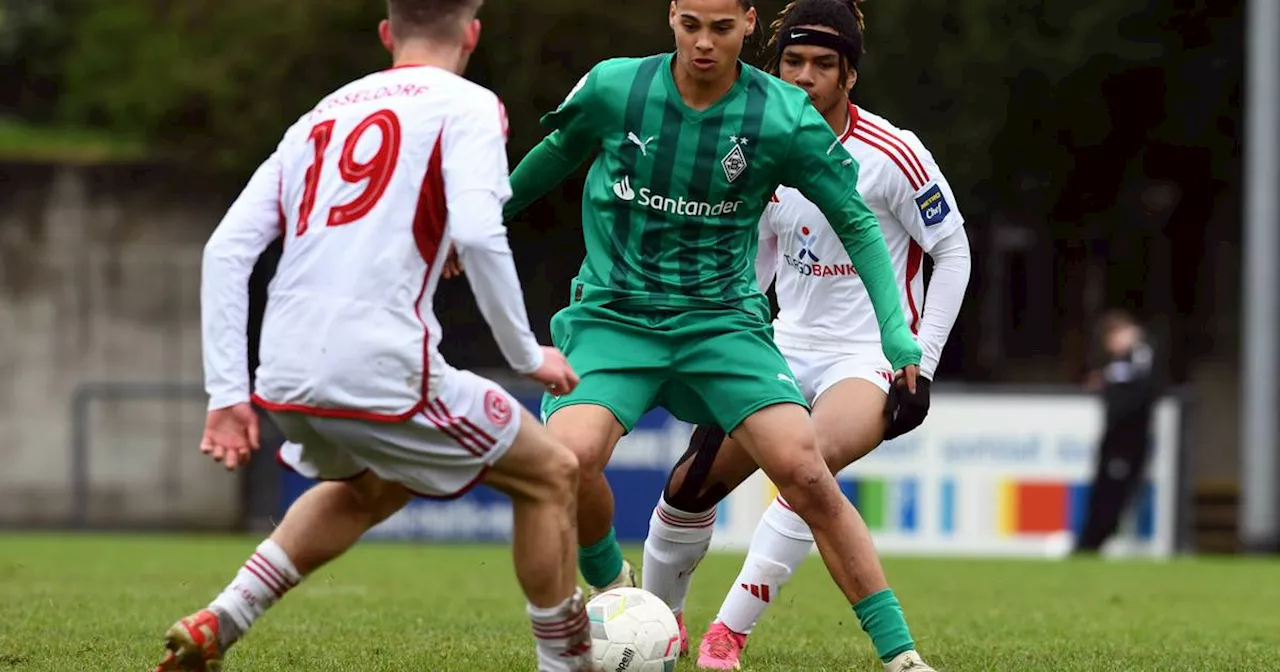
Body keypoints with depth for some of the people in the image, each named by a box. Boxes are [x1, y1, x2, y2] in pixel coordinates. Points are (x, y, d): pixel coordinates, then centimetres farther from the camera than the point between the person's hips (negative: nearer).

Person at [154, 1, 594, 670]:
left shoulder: (320, 117, 21)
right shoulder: (465, 106, 3)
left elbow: (226, 249, 14)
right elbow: (477, 234, -14)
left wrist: (227, 393, 13)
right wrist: (527, 356, -3)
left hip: (286, 383, 7)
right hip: (384, 375, -7)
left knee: (373, 485, 35)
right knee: (551, 474, 14)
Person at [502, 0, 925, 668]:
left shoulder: (785, 116, -7)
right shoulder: (614, 88, -6)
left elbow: (856, 222, 3)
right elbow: (555, 155, 16)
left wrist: (894, 327, -7)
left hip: (723, 321, 0)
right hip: (613, 316, 0)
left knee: (804, 470, -19)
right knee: (568, 457, -26)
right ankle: (613, 588, 7)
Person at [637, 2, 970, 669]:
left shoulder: (892, 156, -16)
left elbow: (953, 250, -7)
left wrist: (921, 366, -11)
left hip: (870, 356, -5)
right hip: (788, 347, 5)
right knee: (689, 484, -3)